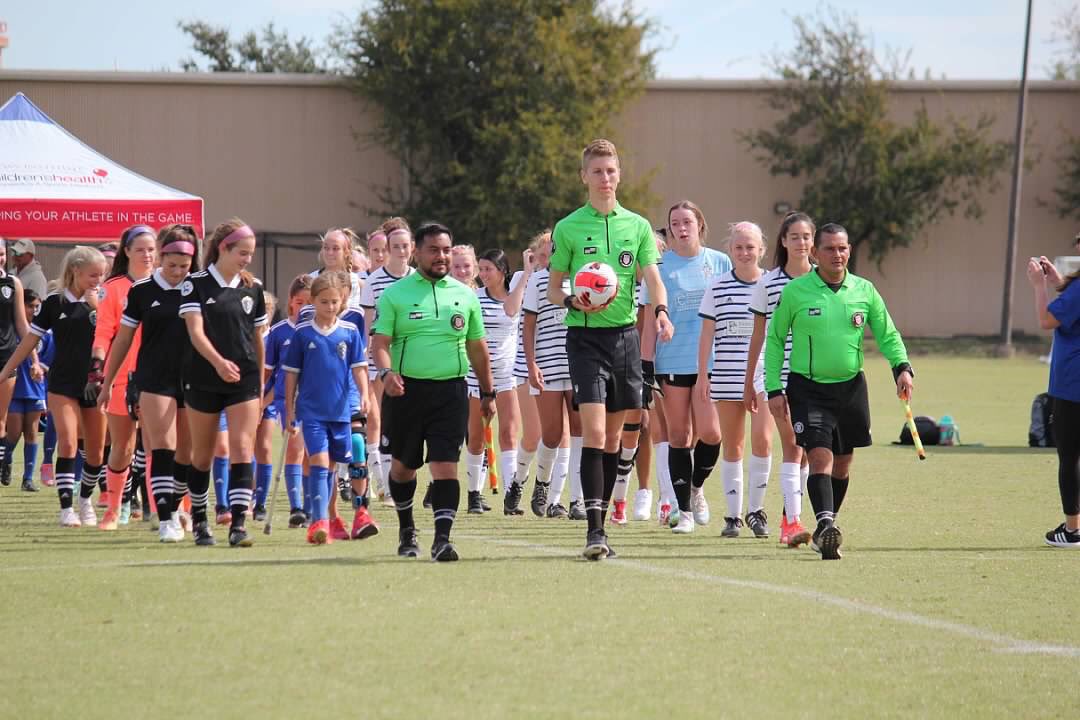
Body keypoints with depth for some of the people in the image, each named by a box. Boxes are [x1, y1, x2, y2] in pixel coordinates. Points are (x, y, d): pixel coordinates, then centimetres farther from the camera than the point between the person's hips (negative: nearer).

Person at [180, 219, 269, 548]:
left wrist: (260, 382, 15)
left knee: (242, 449, -12)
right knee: (202, 455, 9)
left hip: (244, 381, 2)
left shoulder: (252, 288, 7)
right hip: (203, 381, -2)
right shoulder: (196, 285, -4)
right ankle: (199, 519, 26)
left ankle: (238, 524, -16)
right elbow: (195, 332, -15)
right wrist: (218, 361, -31)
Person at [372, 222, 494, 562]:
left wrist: (488, 392, 19)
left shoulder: (465, 295, 10)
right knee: (403, 465, 13)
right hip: (405, 390, 0)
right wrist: (386, 372, -25)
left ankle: (442, 539, -16)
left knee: (445, 466, -12)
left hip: (450, 391, 0)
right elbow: (381, 341, -5)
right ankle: (406, 530, 34)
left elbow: (477, 348, 17)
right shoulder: (395, 294, 2)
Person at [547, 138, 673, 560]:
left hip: (625, 335, 3)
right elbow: (552, 290, 6)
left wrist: (661, 310, -18)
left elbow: (652, 277, 3)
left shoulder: (638, 226, 9)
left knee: (613, 436, 8)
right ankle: (594, 530, -18)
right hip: (585, 336, -3)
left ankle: (601, 523, 16)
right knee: (594, 432, -15)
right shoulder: (568, 228, 2)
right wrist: (573, 302, -16)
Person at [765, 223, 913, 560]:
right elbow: (774, 339, 3)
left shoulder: (864, 291, 3)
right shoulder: (795, 292, -4)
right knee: (820, 456, -18)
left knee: (842, 463, 11)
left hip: (851, 387, 4)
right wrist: (774, 388, -2)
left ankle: (826, 530, 27)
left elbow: (887, 334, 10)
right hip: (808, 388, -4)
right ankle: (825, 525, -29)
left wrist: (902, 367, -8)